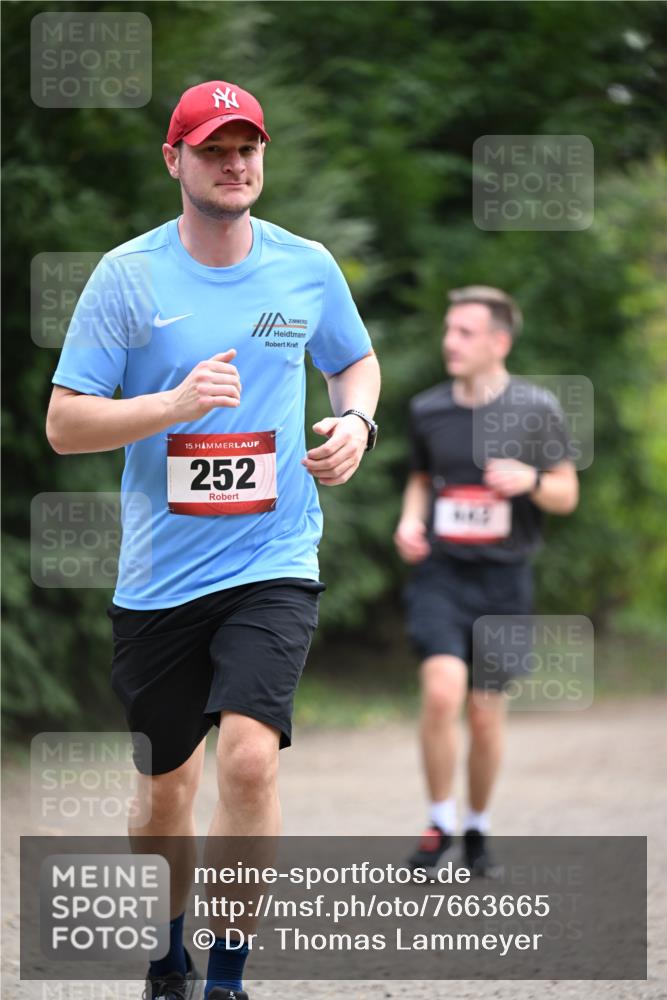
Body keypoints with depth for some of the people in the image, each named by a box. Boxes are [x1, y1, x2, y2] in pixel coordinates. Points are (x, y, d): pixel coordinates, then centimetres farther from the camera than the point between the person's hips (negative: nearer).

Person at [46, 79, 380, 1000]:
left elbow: (357, 360, 22)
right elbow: (64, 424, -6)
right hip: (158, 574, 0)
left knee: (248, 757, -21)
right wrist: (176, 404, -21)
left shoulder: (308, 267, 3)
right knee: (165, 790, 11)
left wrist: (355, 421, 0)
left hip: (273, 564, 0)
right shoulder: (128, 276, -5)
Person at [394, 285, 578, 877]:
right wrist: (411, 520, 2)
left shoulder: (537, 409, -1)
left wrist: (530, 479, -16)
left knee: (487, 716, 4)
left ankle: (478, 829, 26)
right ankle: (440, 824, -4)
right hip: (440, 573, 0)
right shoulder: (428, 410, 5)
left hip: (504, 579, 0)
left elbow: (567, 495, 5)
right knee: (442, 691, -20)